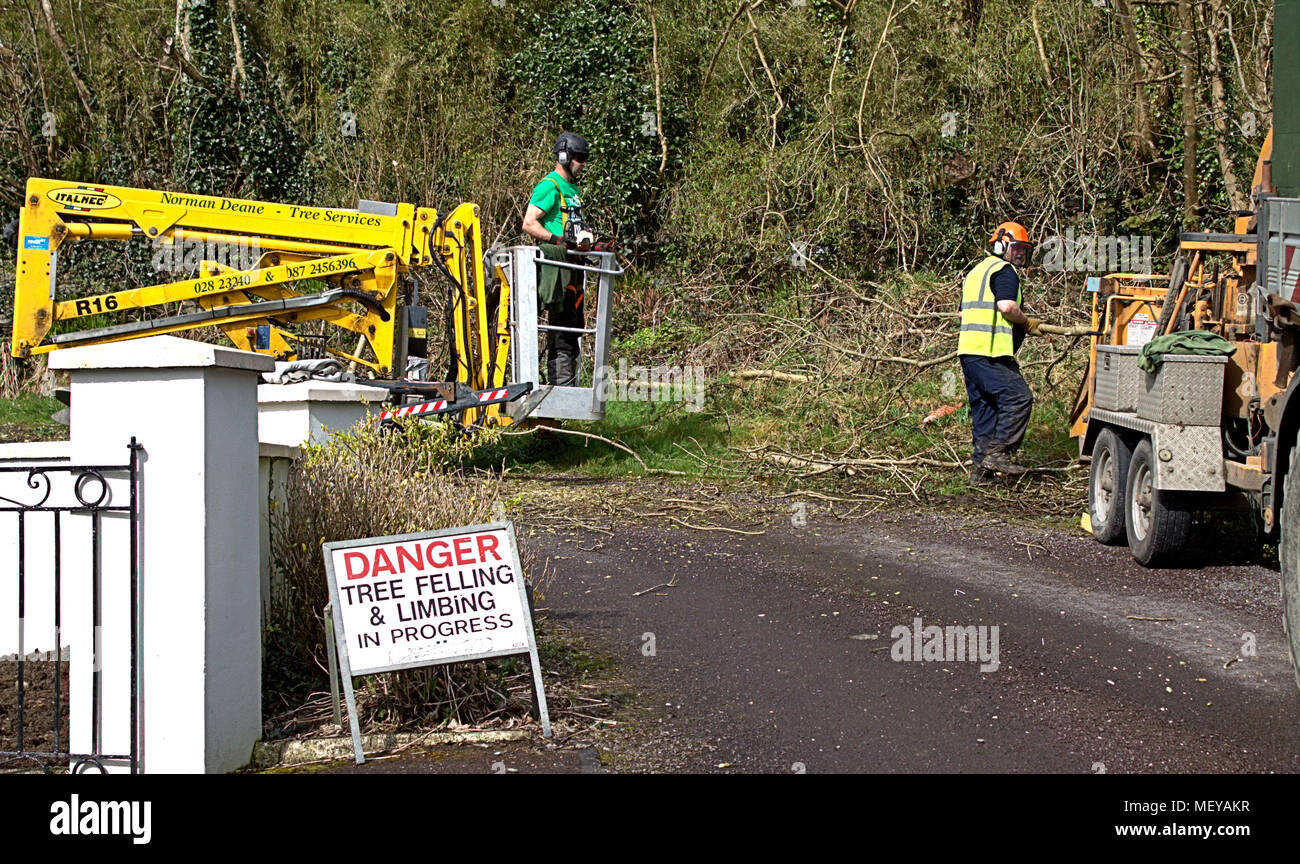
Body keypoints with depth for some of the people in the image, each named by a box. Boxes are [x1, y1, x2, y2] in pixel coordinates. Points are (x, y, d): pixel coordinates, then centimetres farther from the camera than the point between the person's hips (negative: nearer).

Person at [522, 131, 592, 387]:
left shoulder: (573, 188, 21)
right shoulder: (549, 186, -9)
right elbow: (529, 224, -14)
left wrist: (584, 237, 8)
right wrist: (559, 240, -20)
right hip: (555, 262, -10)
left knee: (574, 324, 10)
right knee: (562, 322, -12)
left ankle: (568, 380, 14)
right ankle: (560, 380, -11)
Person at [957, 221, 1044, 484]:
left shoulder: (977, 271, 27)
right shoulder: (1004, 271, -4)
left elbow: (966, 312, 30)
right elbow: (1007, 306, -19)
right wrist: (1028, 323, -3)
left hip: (968, 350, 10)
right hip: (990, 352, -10)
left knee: (983, 408, 10)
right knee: (1018, 396, -11)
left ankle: (980, 467, 9)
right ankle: (998, 452, -15)